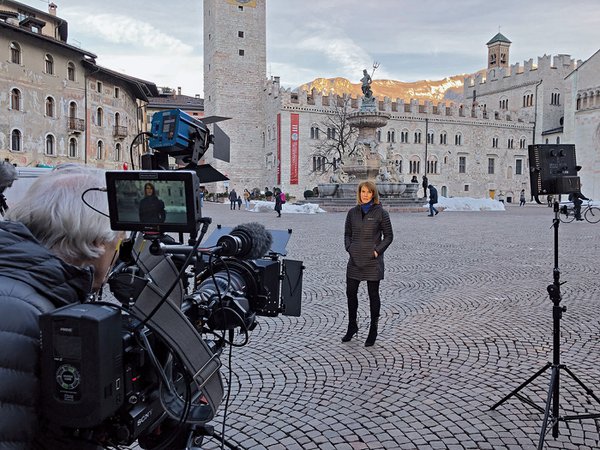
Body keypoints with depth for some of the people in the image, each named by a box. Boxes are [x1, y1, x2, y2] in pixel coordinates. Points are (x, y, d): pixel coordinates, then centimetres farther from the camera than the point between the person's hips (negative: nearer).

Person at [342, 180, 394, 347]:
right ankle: (352, 326, 27)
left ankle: (373, 331, 19)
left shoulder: (380, 213, -4)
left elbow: (388, 236, -1)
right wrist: (349, 248, 0)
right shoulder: (353, 212, 7)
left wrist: (377, 250, -10)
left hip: (372, 260, -4)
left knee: (373, 295, 5)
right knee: (350, 292, 7)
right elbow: (347, 233, 15)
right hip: (355, 259, 4)